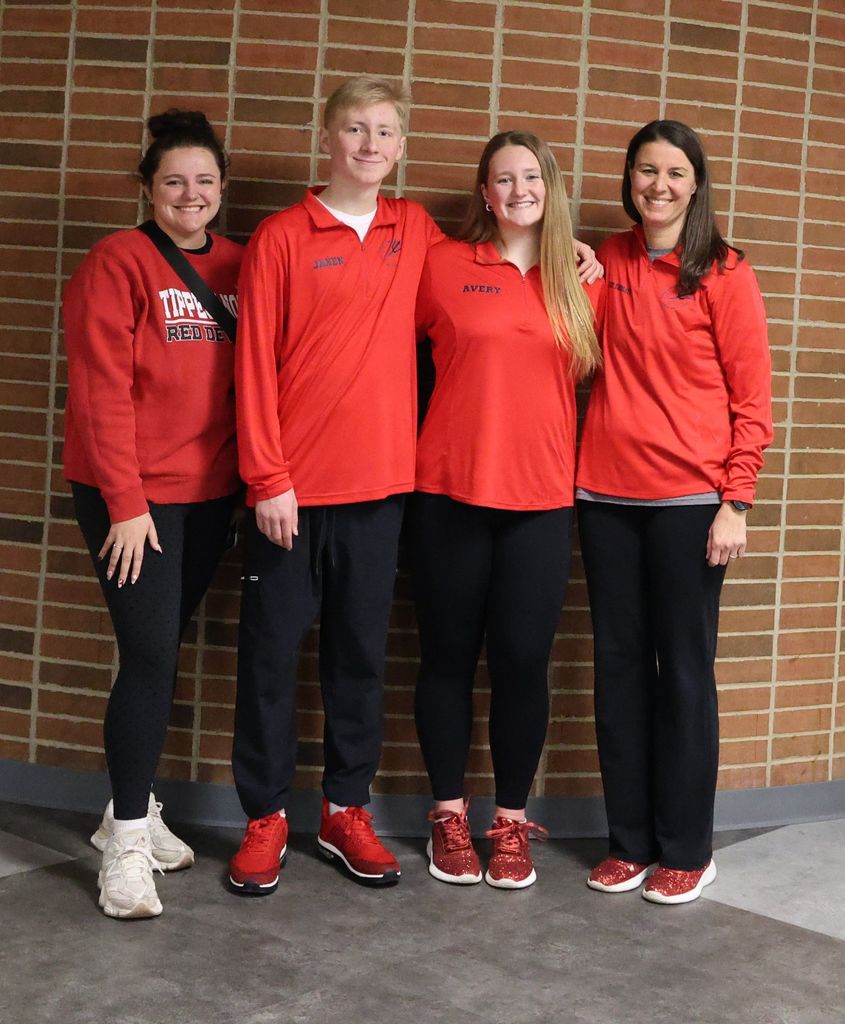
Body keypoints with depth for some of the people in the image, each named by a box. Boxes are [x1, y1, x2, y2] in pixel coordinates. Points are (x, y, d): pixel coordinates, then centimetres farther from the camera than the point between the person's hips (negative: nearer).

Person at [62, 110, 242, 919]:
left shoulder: (239, 267, 8)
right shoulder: (118, 263, -8)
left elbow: (249, 381, 10)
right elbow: (101, 391, -12)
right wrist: (126, 502, -14)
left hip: (209, 495, 5)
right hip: (131, 497, -5)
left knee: (161, 653, 13)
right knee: (150, 657, -7)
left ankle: (132, 808, 27)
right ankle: (126, 842, 4)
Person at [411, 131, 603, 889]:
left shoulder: (582, 281, 7)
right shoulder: (444, 265, 1)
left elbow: (594, 375, 13)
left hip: (542, 499, 1)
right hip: (450, 493, -1)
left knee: (523, 661, 2)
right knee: (448, 657, 5)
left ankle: (512, 822, 17)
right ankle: (450, 817, 19)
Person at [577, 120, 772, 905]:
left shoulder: (724, 273, -3)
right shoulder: (605, 263, 9)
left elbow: (751, 397, -4)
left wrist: (736, 501, -11)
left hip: (688, 499, -4)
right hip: (606, 494, 4)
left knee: (684, 668, 3)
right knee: (619, 664, 9)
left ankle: (687, 850, 15)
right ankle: (630, 842, 20)